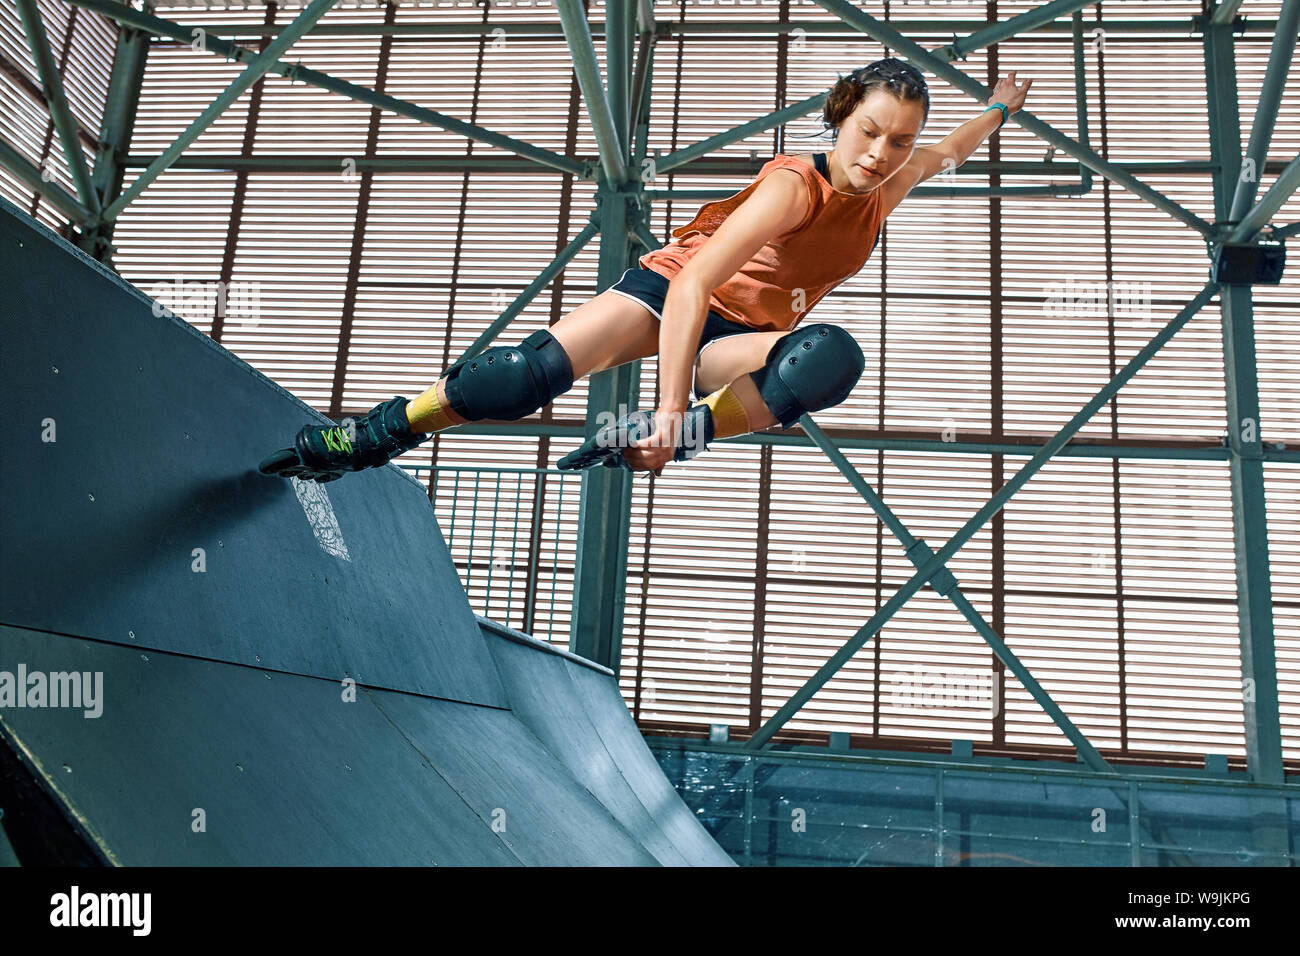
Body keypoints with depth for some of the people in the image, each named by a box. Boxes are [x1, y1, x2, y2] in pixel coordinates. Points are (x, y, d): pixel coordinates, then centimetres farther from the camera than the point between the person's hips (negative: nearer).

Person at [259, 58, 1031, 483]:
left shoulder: (883, 189, -3)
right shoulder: (795, 186, -24)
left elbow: (943, 156, 23)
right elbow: (693, 285, -35)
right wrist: (671, 405, -42)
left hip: (738, 337, 5)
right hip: (671, 287, -5)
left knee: (835, 357, -30)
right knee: (542, 366, -29)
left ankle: (655, 441, -34)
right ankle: (373, 437, -13)